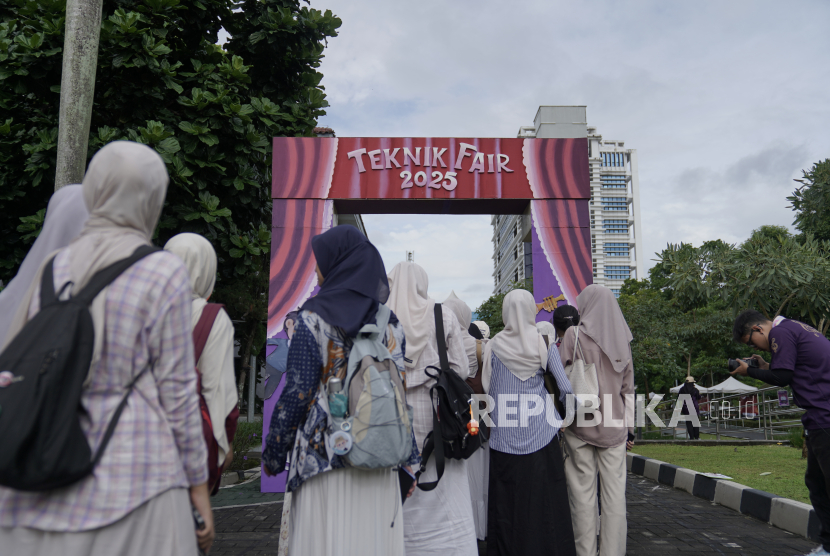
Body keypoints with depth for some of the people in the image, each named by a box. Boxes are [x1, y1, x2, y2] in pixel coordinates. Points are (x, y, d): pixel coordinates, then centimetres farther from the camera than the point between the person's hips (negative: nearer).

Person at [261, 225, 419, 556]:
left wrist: (273, 453, 2)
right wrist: (409, 460, 11)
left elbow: (297, 393, -9)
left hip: (323, 453, -4)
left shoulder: (314, 318, -7)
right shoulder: (390, 322, 6)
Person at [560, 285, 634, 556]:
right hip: (613, 425, 4)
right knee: (614, 493, 8)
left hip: (580, 422, -3)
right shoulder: (621, 337, 6)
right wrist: (629, 427, 15)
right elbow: (628, 387, 10)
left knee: (583, 493, 4)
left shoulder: (574, 334, -7)